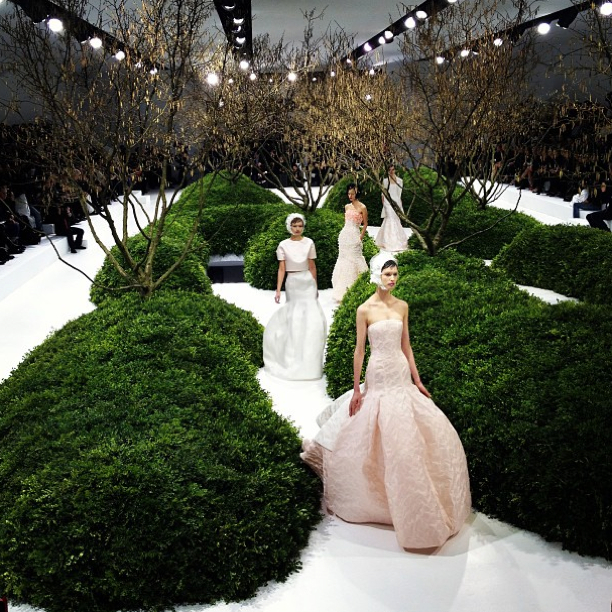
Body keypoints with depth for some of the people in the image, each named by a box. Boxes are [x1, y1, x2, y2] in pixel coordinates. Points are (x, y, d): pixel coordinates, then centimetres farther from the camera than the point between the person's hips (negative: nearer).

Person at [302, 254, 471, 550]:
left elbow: (406, 346, 11)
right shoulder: (365, 310, -8)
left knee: (430, 431, 6)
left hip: (402, 377, 5)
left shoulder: (402, 306, 6)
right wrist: (356, 389, -7)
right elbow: (359, 350, -7)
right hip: (379, 378, -5)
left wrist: (417, 381, 9)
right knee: (381, 438, -1)